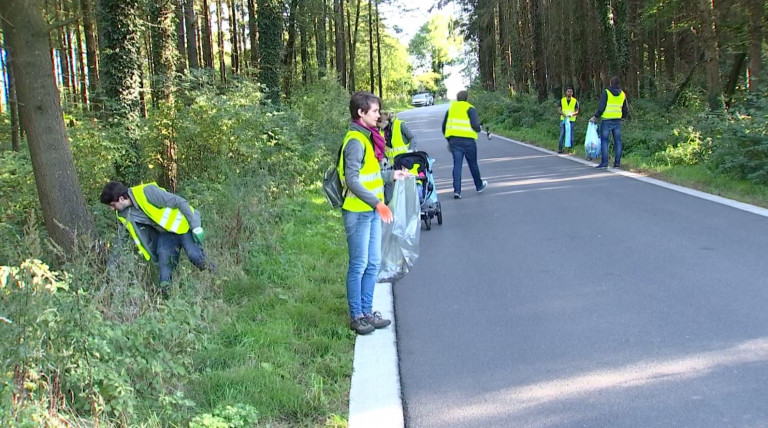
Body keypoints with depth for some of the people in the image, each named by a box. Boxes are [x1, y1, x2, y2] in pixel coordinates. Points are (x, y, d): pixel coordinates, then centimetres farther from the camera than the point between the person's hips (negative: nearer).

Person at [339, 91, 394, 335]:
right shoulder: (356, 141, -17)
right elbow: (352, 180, -22)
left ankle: (367, 311, 24)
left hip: (372, 211, 9)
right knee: (359, 265, 0)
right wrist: (377, 203, -24)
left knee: (373, 264, 13)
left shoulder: (368, 137, 12)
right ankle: (356, 317, 11)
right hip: (358, 212, -9)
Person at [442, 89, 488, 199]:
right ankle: (479, 186, 30)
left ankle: (457, 191, -8)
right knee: (473, 164, 12)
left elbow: (444, 127, 17)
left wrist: (449, 141, 24)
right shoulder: (470, 109, -3)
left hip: (453, 140, 4)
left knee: (457, 165, 2)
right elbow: (475, 125, -14)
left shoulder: (451, 108, 14)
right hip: (468, 140, -4)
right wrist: (478, 128, 9)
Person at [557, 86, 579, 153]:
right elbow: (559, 109, 4)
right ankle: (560, 148, 1)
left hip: (571, 120, -1)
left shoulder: (575, 101, 5)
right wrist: (563, 114, -16)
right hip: (563, 119, 1)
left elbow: (577, 111, 3)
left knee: (571, 135, -1)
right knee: (562, 134, -3)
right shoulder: (562, 100, 9)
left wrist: (572, 114, -19)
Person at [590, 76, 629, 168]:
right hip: (617, 121, 5)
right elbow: (626, 111, 13)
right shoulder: (623, 94, 8)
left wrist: (595, 117, -2)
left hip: (607, 121, -4)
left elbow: (601, 108, -14)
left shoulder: (606, 92, -9)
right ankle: (617, 162, 8)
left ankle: (604, 162, -7)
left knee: (604, 141, -1)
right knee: (617, 141, 9)